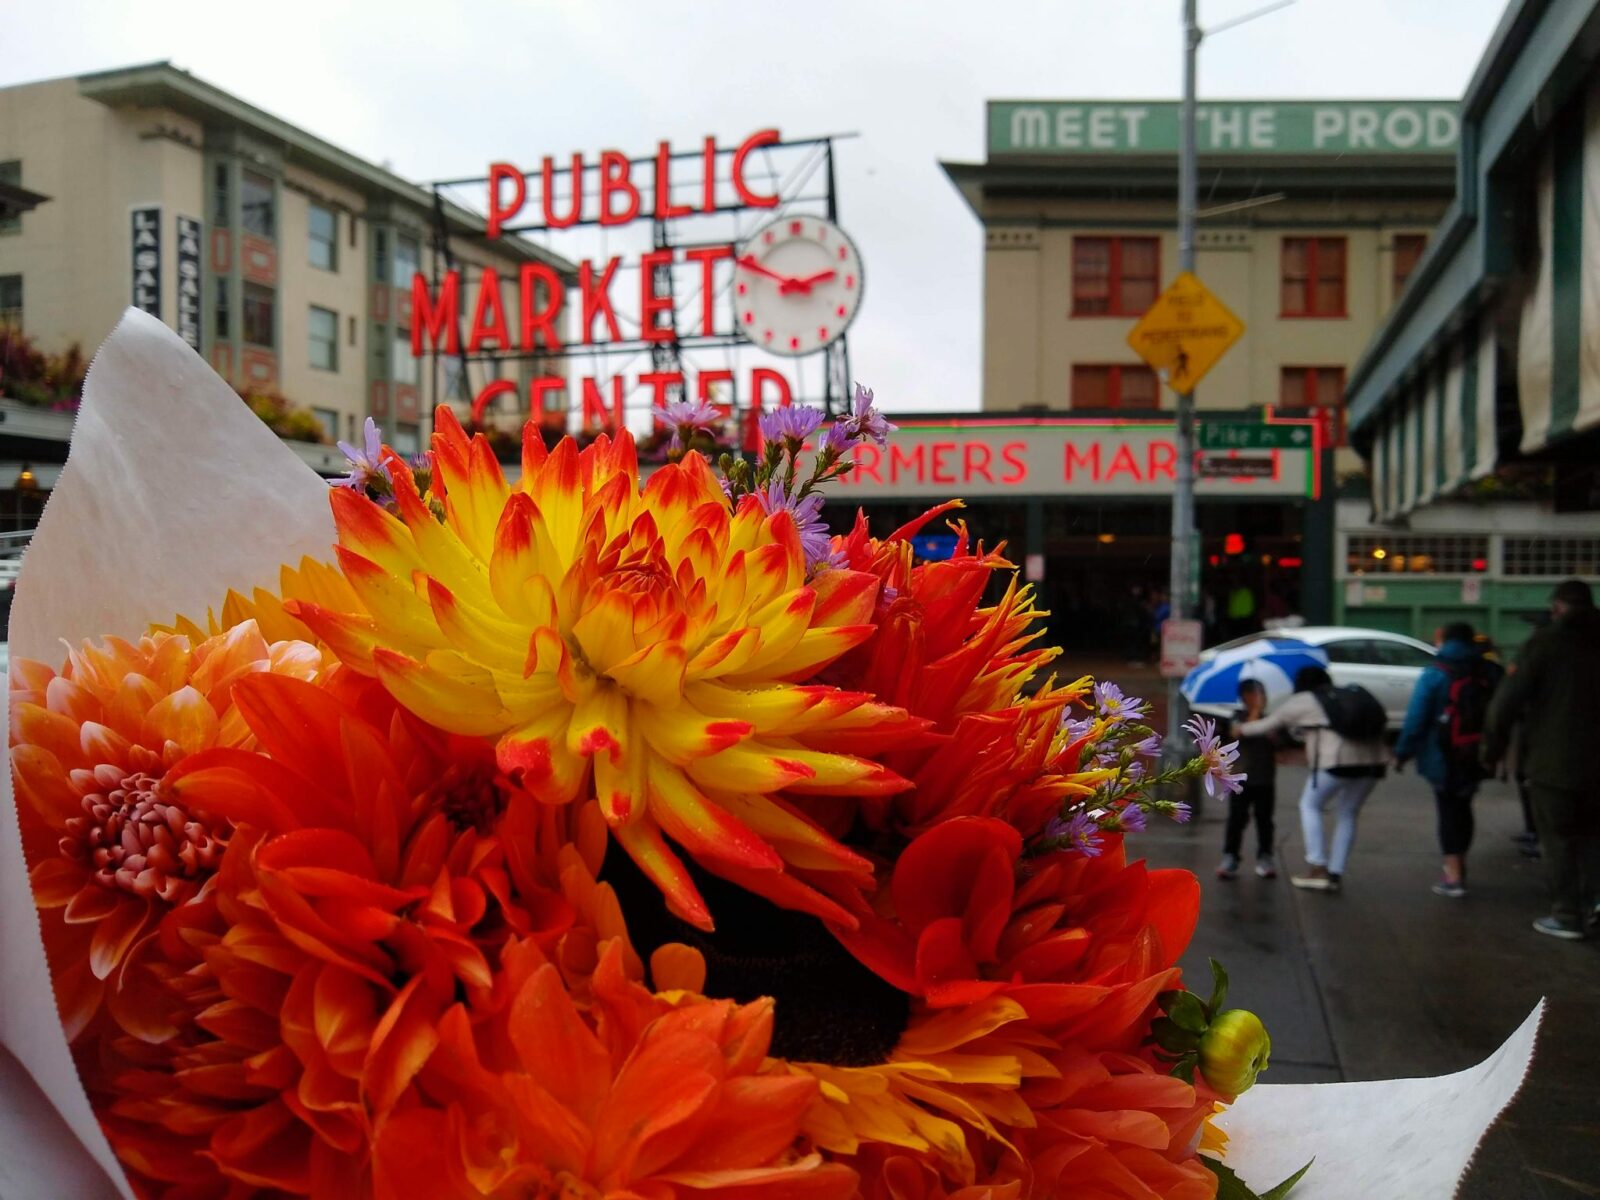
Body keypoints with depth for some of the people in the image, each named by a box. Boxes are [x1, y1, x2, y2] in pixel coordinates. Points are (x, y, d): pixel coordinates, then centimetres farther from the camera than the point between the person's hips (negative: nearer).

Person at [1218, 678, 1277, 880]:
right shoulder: (1240, 716, -2)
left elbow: (1277, 744, 4)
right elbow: (1240, 732, -22)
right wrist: (1256, 711, -23)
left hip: (1265, 780, 3)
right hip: (1243, 779, -3)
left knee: (1264, 820, 8)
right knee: (1237, 819, -3)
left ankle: (1265, 859, 16)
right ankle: (1229, 858, 2)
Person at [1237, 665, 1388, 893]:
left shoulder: (1300, 702, 12)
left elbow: (1269, 725, 22)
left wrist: (1242, 729, 42)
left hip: (1337, 761, -5)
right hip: (1373, 760, 6)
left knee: (1310, 806, 14)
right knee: (1348, 815, 19)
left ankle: (1318, 869, 7)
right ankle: (1336, 874, 19)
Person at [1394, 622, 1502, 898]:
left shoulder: (1435, 674, -9)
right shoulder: (1489, 672, 6)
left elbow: (1416, 717, -13)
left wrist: (1402, 753, -8)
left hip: (1444, 756, -5)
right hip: (1477, 755, 5)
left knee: (1448, 811, 0)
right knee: (1462, 807, 19)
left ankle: (1453, 877, -5)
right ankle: (1458, 867, 30)